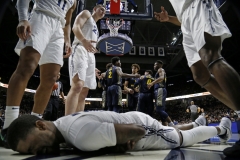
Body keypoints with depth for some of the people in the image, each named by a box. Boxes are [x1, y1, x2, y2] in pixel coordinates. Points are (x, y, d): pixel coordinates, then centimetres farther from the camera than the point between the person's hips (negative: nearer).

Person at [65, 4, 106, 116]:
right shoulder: (86, 13, 16)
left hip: (90, 55, 9)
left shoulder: (96, 28, 36)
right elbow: (75, 27, -5)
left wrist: (93, 68, 24)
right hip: (80, 50, -8)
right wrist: (84, 40, -27)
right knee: (77, 86, -26)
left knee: (84, 91, 0)